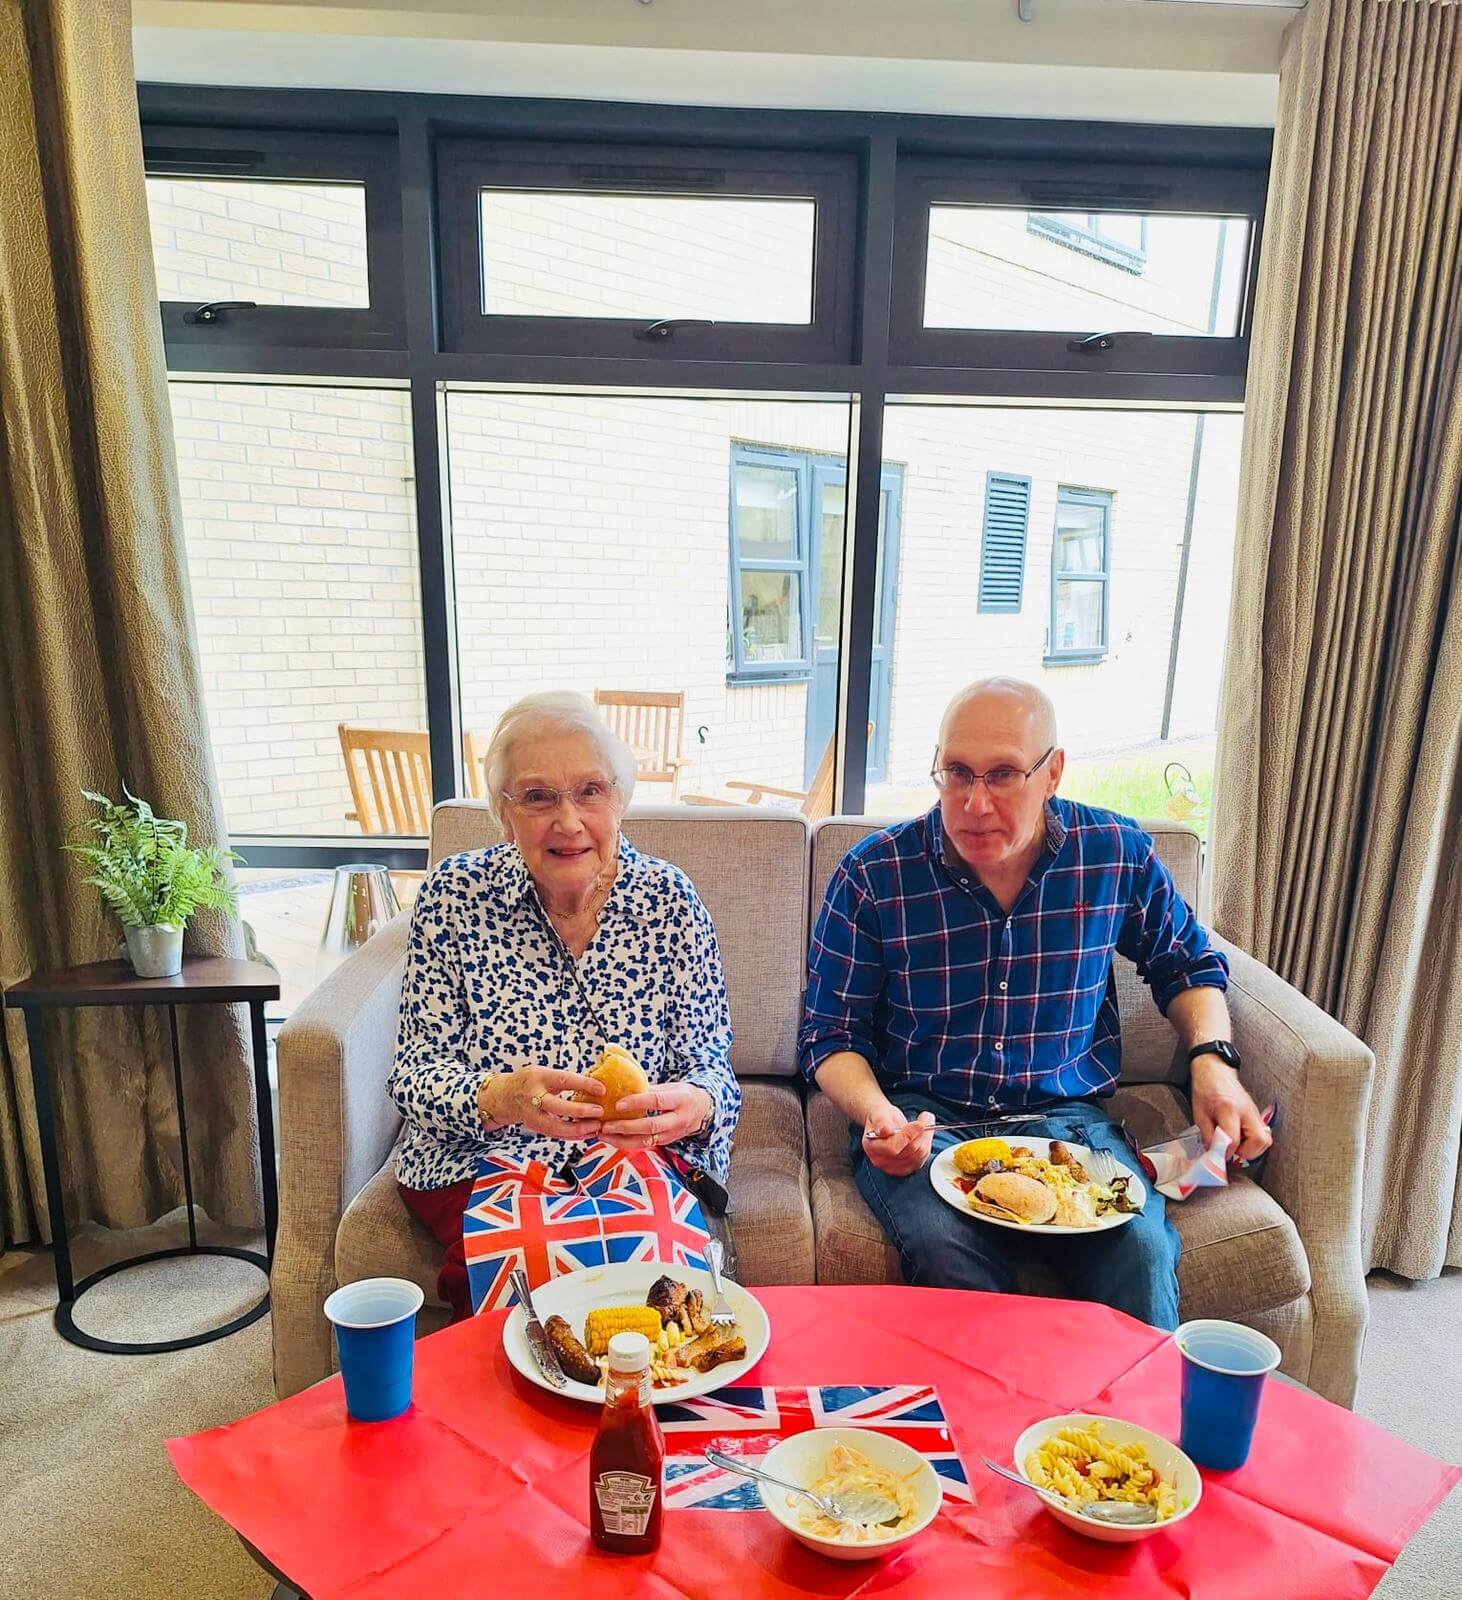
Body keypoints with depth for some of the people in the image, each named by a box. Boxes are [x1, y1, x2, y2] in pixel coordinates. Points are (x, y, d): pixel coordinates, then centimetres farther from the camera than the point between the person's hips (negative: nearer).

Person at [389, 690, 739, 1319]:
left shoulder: (670, 898, -5)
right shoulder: (453, 894, -6)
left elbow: (710, 1066, -2)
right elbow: (416, 1071, -6)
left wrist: (695, 1105, -27)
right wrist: (499, 1098, -28)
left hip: (641, 1160, 1)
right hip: (483, 1163, 0)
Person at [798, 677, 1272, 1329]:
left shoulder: (1118, 855, -1)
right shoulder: (873, 875, -7)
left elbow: (1188, 964, 18)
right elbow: (831, 1033, 1)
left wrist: (1212, 1060, -1)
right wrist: (876, 1115, -18)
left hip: (1067, 1116, 2)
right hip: (921, 1120, -1)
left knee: (1140, 1251, -28)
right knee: (949, 1253, -32)